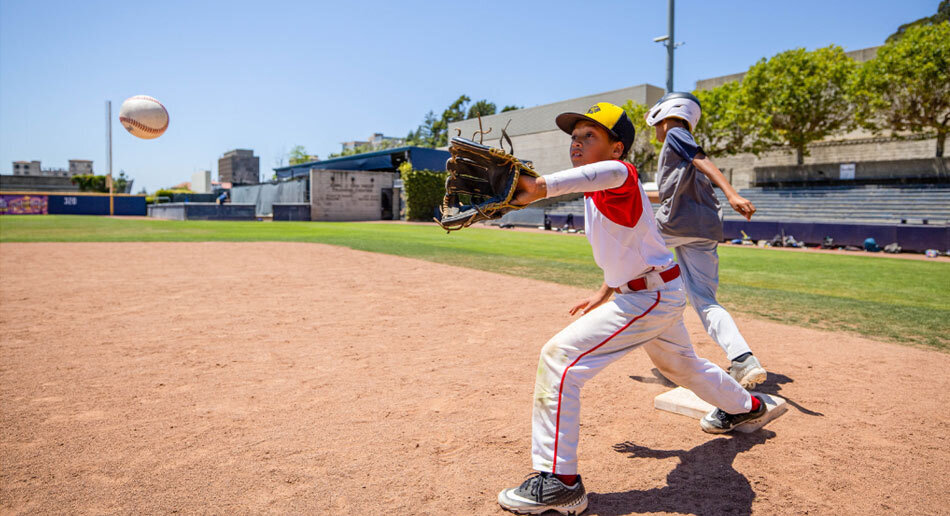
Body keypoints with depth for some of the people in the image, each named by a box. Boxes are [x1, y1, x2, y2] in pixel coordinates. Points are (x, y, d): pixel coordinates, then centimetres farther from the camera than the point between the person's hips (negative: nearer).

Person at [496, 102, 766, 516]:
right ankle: (743, 406, 62)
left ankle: (559, 481, -13)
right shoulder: (597, 194, 11)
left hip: (650, 298, -11)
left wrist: (542, 187, -64)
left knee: (558, 357, -18)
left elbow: (607, 172, -48)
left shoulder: (621, 175, -19)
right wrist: (604, 294, 19)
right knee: (680, 364, 34)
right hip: (661, 294, 11)